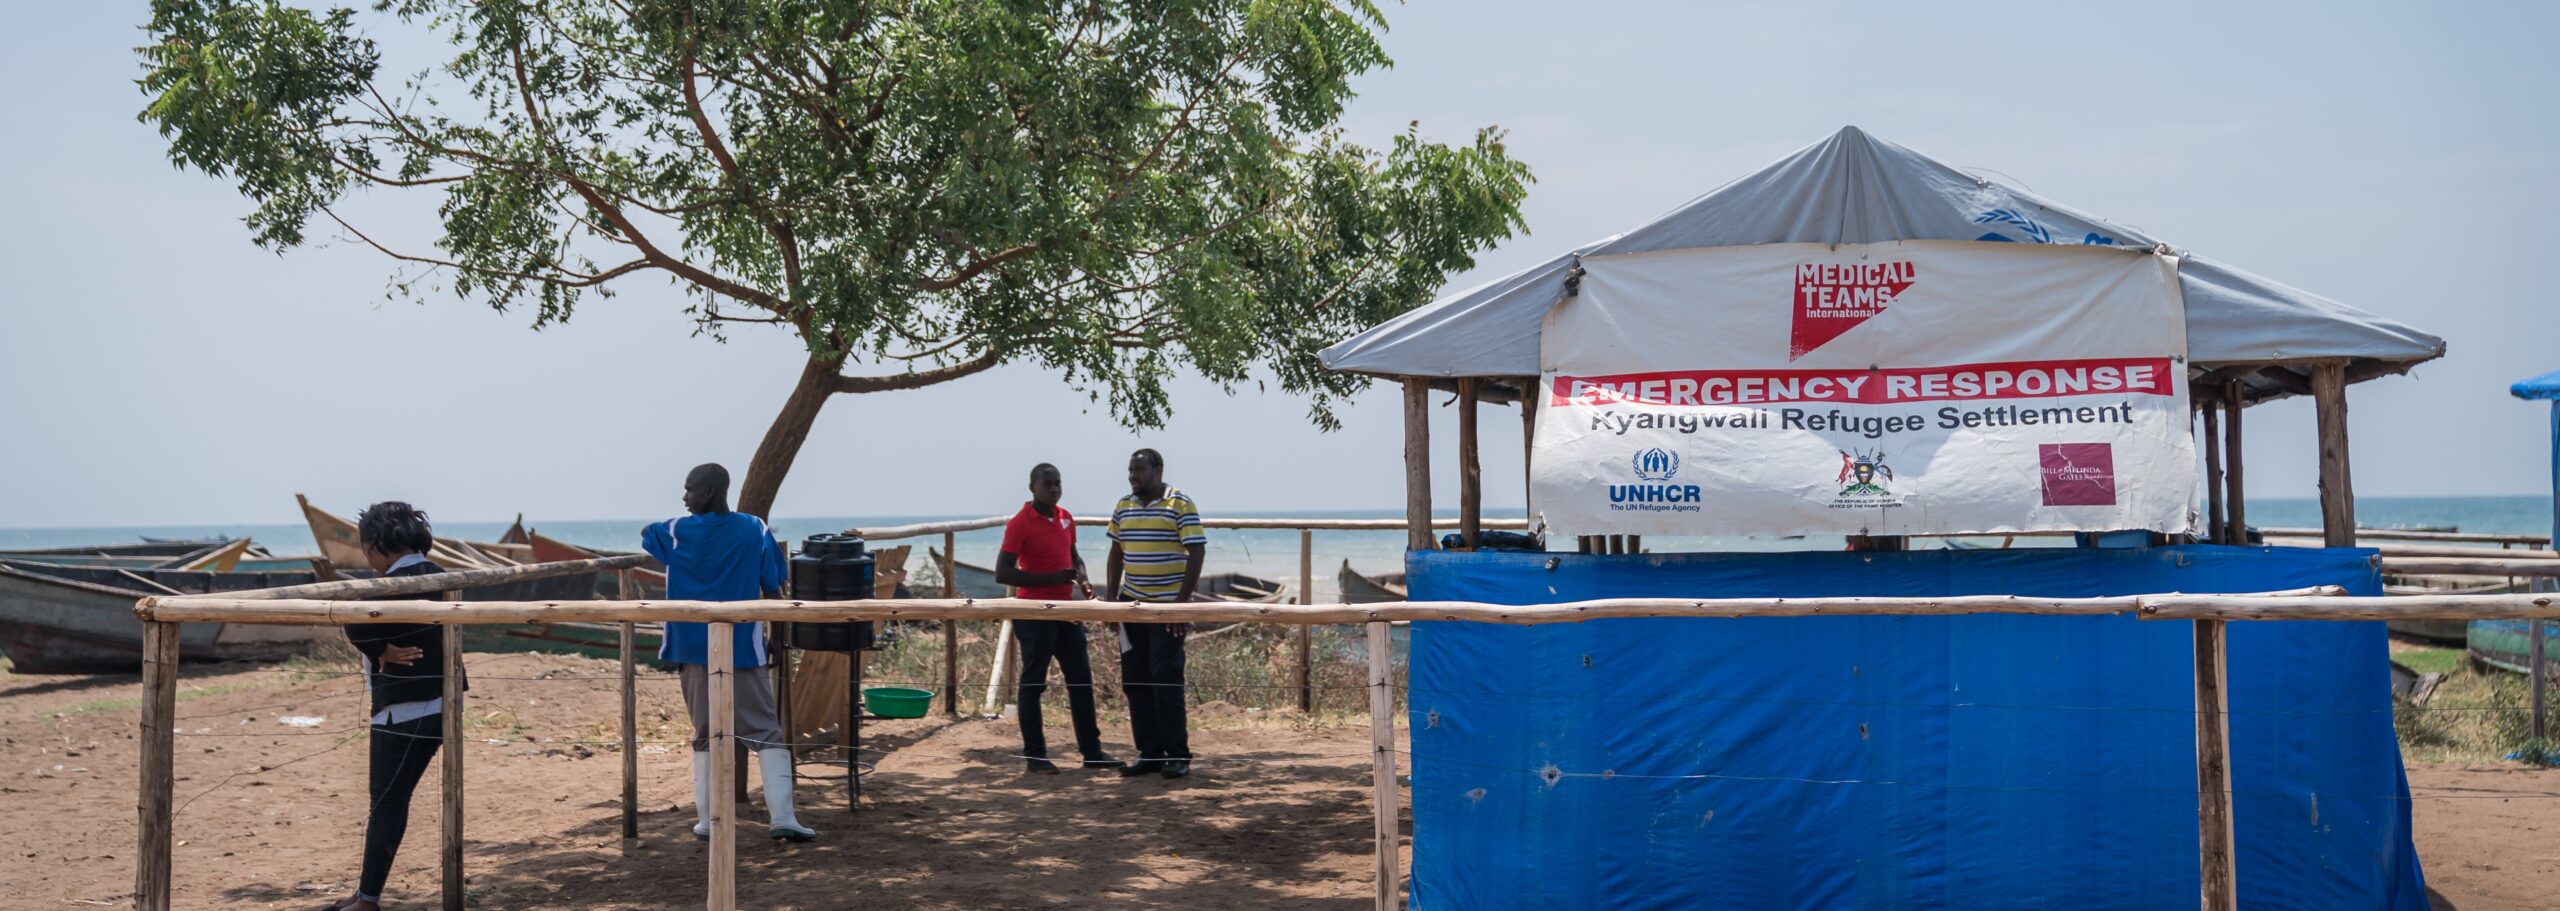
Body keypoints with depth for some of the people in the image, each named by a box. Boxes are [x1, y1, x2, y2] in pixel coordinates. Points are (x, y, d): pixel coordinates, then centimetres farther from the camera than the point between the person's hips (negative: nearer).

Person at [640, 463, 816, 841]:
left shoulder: (678, 531, 0)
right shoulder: (755, 530, -2)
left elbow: (645, 535, 23)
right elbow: (773, 590, 0)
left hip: (695, 648, 1)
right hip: (743, 647, -1)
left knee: (705, 734, 12)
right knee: (766, 731, 0)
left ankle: (707, 819, 10)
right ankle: (781, 816, -9)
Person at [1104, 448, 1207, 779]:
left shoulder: (1180, 504, -8)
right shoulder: (1123, 506, 10)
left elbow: (1197, 552, -11)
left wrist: (1182, 601, -16)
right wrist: (1112, 596, 10)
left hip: (1167, 605, -6)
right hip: (1132, 603, 6)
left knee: (1166, 680, -8)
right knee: (1135, 680, 6)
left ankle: (1177, 756, 0)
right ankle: (1149, 753, 14)